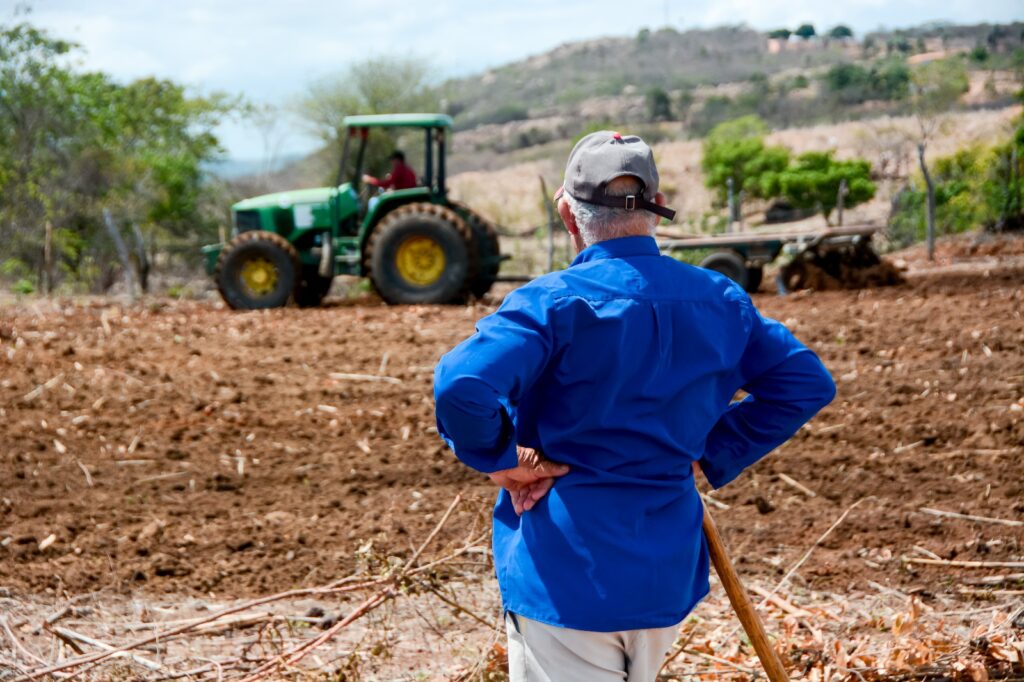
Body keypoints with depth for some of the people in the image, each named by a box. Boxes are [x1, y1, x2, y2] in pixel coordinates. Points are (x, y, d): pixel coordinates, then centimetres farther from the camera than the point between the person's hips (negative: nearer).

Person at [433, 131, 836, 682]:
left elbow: (461, 386, -31)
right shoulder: (717, 300, 3)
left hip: (565, 578, -6)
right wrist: (711, 453, 9)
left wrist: (499, 460, -12)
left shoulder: (553, 303, -16)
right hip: (671, 574, 6)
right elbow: (806, 383, 10)